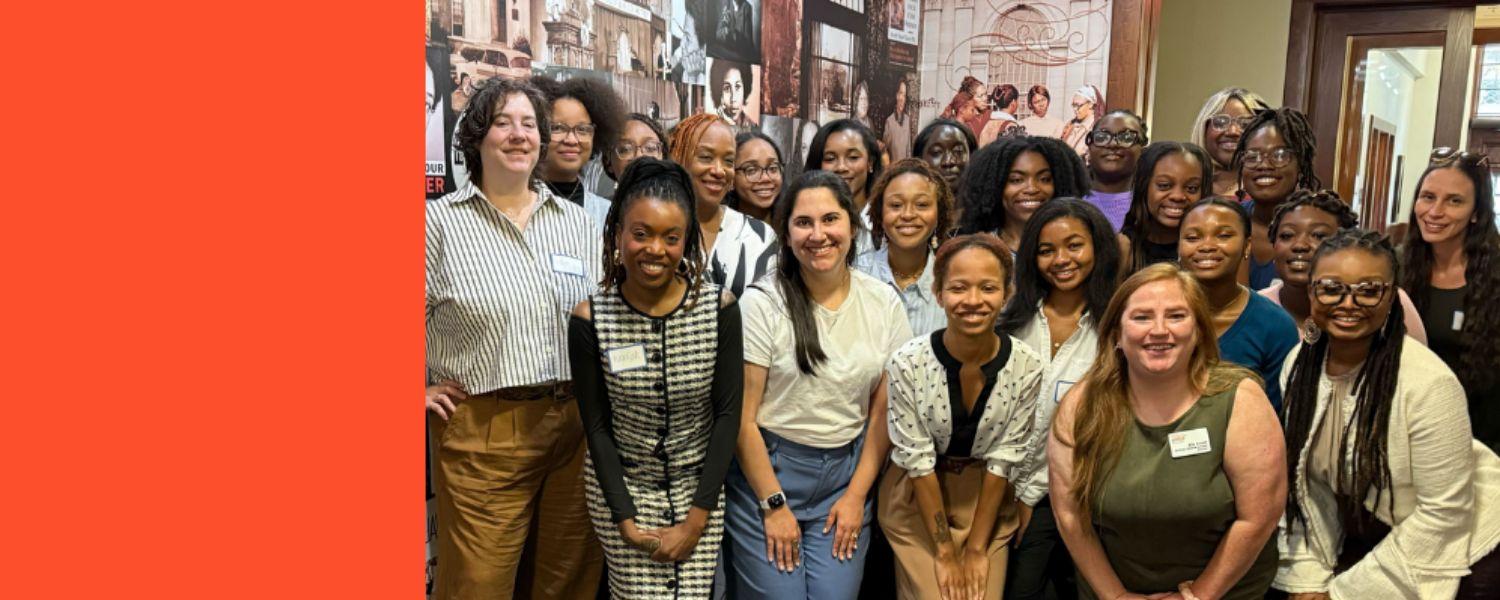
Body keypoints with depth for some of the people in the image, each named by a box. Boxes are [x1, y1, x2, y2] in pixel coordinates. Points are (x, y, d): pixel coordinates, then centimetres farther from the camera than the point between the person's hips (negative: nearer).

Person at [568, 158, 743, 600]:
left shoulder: (720, 309, -11)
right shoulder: (590, 319, -12)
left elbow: (728, 414, -8)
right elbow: (597, 426, -6)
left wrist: (696, 520, -9)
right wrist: (625, 520, -10)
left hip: (699, 485, 1)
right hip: (621, 486, -1)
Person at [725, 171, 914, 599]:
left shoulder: (884, 303, 1)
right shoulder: (762, 304, -10)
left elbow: (884, 410, 5)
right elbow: (742, 418, -10)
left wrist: (857, 495, 0)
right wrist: (774, 505, -10)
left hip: (847, 472, 3)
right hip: (766, 470, -3)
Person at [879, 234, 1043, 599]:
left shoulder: (1027, 368, -15)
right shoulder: (907, 363, -20)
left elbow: (1003, 459, -7)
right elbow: (917, 460, -14)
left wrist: (976, 549, -7)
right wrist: (945, 553, -11)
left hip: (987, 501, 2)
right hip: (918, 500, -2)